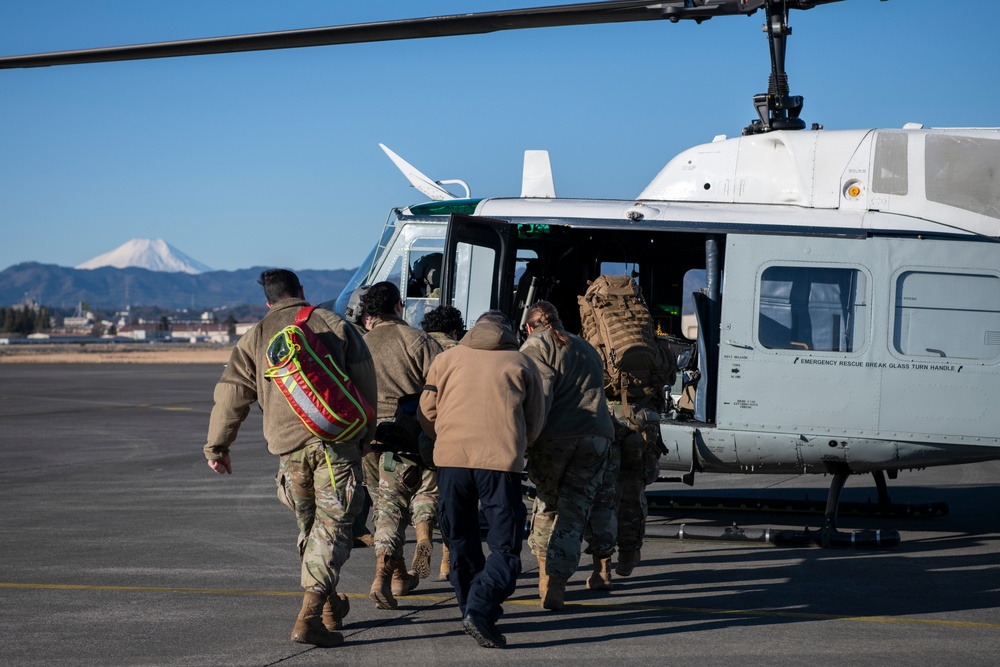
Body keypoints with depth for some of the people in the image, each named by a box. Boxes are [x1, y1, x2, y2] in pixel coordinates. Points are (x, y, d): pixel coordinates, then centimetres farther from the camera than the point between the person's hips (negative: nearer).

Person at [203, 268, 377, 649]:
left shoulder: (255, 338, 12)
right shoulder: (333, 324, 9)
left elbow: (231, 394, 8)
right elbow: (366, 381, 9)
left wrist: (217, 446, 16)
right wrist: (365, 432, 20)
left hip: (289, 446, 2)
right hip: (337, 441, -2)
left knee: (308, 527, 18)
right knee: (332, 526, -3)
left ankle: (329, 607, 28)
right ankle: (309, 617, -16)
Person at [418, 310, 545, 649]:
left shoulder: (447, 358, 18)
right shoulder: (521, 363, 16)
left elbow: (427, 411, 13)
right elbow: (535, 421, 16)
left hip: (451, 456, 2)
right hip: (501, 459, -2)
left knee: (461, 541, 17)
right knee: (505, 548, 0)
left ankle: (472, 608, 21)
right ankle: (480, 609, -19)